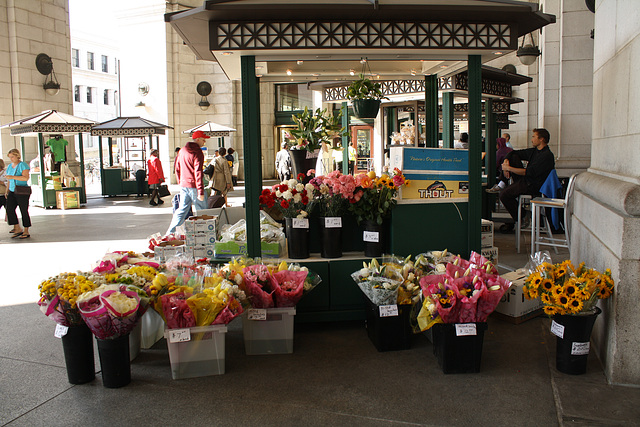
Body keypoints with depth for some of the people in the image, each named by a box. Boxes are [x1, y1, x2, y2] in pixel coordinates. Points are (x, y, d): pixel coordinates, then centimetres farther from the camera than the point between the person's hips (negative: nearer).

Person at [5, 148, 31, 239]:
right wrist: (7, 190, 15)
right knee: (9, 209, -6)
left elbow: (26, 178, -20)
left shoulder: (23, 165, -8)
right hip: (12, 191, 7)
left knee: (24, 211, -2)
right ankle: (17, 228, 2)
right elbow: (9, 181, 24)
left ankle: (26, 232, 5)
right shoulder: (10, 166, 16)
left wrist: (13, 177, -26)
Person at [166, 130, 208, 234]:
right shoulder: (197, 152, -12)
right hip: (194, 186, -7)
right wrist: (201, 192, -19)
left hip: (183, 186, 8)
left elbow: (177, 169, 18)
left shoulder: (182, 151, 12)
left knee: (182, 209, 13)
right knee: (201, 211, 2)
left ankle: (170, 232, 11)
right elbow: (198, 172, -18)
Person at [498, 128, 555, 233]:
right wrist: (506, 161, -4)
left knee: (504, 194, -22)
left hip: (534, 186, -9)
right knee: (513, 156, 5)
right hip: (526, 180, 9)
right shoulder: (534, 151, 10)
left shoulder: (547, 155, -19)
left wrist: (509, 168, -21)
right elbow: (513, 153, 17)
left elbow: (530, 172, -25)